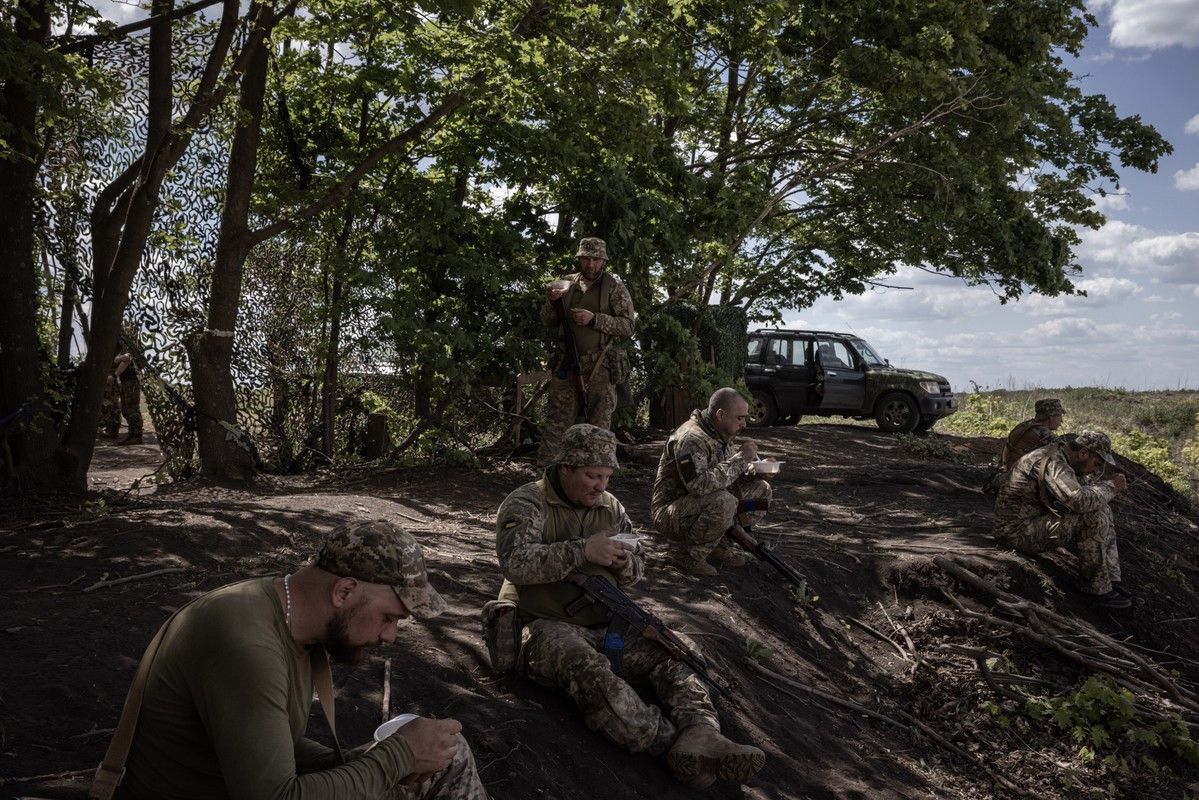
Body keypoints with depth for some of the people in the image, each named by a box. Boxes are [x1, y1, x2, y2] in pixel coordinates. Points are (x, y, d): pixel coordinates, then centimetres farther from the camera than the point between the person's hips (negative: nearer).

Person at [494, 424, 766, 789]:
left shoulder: (610, 507, 14)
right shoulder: (527, 504, -5)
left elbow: (636, 572, 20)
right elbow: (515, 561, -23)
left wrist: (625, 563, -6)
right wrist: (583, 551, -28)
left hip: (606, 622, 6)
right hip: (549, 626, -6)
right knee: (589, 671, -36)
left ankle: (699, 734, -37)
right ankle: (670, 743, -48)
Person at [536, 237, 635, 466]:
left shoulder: (614, 287, 0)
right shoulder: (567, 284, 11)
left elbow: (628, 326, -7)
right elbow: (548, 323, 15)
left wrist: (594, 319, -18)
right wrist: (551, 302, -5)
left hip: (599, 366, -4)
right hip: (566, 363, 4)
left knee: (599, 423, 1)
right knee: (557, 420, 5)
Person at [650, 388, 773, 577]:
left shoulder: (720, 435, 5)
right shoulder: (690, 439, -24)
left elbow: (731, 473, 18)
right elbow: (699, 484, -38)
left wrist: (755, 471, -5)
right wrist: (740, 459, -29)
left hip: (701, 507, 9)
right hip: (670, 512, -9)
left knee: (761, 489, 1)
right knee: (723, 501, -36)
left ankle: (721, 545, 5)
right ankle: (688, 556, -16)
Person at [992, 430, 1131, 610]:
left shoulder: (1060, 456, 10)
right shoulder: (1053, 463, -23)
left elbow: (1076, 493, 19)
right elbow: (1080, 500, -35)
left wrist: (1102, 487, 0)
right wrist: (1110, 487, -18)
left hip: (1037, 520, 11)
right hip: (1019, 531, -11)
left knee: (1101, 510, 8)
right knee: (1093, 518, -23)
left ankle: (1111, 580, 3)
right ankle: (1098, 589, -8)